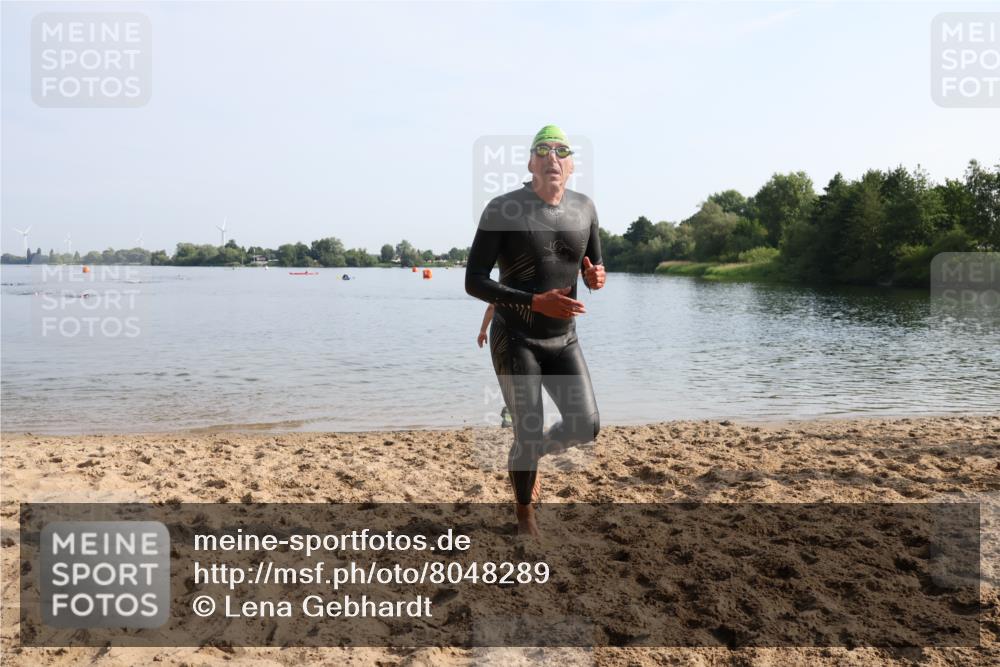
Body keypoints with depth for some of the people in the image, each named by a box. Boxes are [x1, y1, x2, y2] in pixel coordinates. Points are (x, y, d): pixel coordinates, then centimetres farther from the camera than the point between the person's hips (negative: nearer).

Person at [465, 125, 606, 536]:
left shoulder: (584, 209, 1)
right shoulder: (502, 209, -14)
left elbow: (593, 270, 12)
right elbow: (473, 282, -16)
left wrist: (596, 277, -14)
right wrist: (536, 302, -28)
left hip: (564, 340, 5)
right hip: (514, 339, -4)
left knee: (586, 426, -4)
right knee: (529, 431, -3)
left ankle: (527, 455, 29)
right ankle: (525, 515, 24)